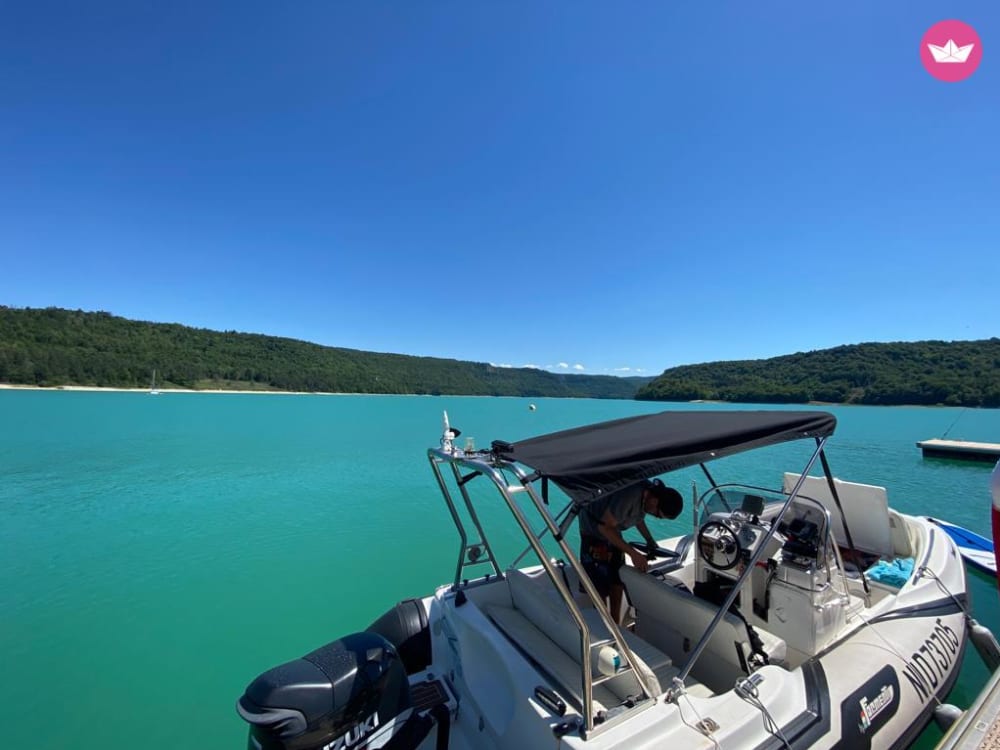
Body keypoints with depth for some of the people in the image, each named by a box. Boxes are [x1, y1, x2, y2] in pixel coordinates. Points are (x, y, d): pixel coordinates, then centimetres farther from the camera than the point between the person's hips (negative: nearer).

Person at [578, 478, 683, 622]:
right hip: (595, 530, -7)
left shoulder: (650, 493, -12)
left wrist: (650, 541, 0)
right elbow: (605, 527, -30)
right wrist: (633, 553, -29)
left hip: (612, 531, 8)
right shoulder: (629, 496, -37)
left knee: (618, 580, 9)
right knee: (600, 589, -6)